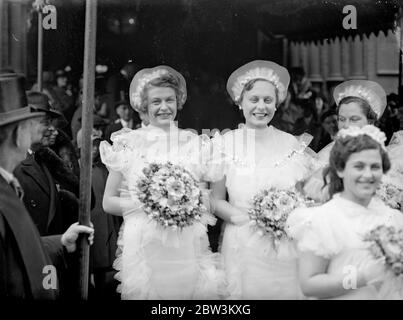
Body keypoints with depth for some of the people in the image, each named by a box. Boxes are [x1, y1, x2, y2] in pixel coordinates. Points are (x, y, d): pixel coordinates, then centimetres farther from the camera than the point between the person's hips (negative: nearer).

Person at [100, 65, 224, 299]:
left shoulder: (195, 144, 8)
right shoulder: (129, 144, 4)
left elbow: (213, 199, 9)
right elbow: (109, 203, 3)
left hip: (188, 245, 1)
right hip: (142, 244, -1)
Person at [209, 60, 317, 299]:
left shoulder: (293, 144, 2)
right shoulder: (225, 143, 0)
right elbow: (216, 200, 1)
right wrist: (248, 219, -14)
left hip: (287, 250, 1)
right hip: (243, 250, -1)